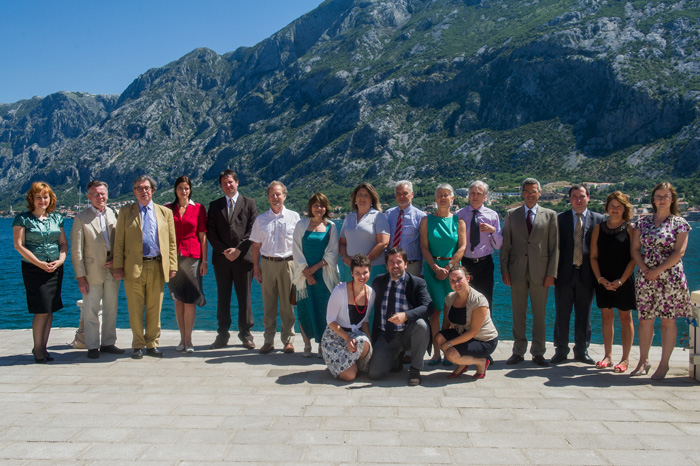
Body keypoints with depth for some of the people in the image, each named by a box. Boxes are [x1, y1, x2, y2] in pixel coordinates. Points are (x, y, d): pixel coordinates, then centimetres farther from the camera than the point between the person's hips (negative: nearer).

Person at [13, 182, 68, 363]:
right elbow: (19, 245, -6)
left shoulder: (56, 218, 12)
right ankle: (37, 348, 10)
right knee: (42, 310, -7)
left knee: (50, 310, 5)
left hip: (55, 269, 4)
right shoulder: (22, 219, -1)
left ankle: (43, 347, 16)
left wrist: (60, 260, -6)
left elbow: (64, 243, 13)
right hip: (34, 269, -4)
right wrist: (40, 263, -13)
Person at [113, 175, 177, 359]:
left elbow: (171, 242, 11)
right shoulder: (125, 212, 10)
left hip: (157, 267, 1)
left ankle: (152, 344, 16)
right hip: (134, 267, -1)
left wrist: (172, 265, 2)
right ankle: (138, 345, 15)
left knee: (154, 309, 5)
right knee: (135, 309, 3)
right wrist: (118, 266, -2)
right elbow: (119, 242, 6)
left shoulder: (165, 212, 13)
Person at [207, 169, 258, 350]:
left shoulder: (249, 203, 7)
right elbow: (210, 232, 5)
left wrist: (238, 250, -11)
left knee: (244, 297, 2)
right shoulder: (215, 205, 13)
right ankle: (222, 335, 13)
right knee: (223, 297, 6)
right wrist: (224, 251, -7)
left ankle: (245, 334, 11)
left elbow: (252, 231, -1)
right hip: (221, 258, 2)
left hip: (243, 257, -2)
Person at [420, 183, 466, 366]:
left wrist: (448, 267, -11)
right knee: (434, 311, -4)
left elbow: (462, 247, 0)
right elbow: (424, 247, 1)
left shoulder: (458, 221, 7)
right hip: (432, 267, 0)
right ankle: (436, 353, 1)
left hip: (453, 267, 0)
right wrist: (436, 267, -11)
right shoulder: (427, 220, 7)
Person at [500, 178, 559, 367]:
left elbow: (554, 246, 3)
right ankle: (518, 351, 16)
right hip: (517, 271, 1)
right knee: (518, 313, 6)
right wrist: (504, 270, -1)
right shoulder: (511, 214, 9)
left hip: (540, 271, -1)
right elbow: (505, 244, 7)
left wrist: (552, 273, -4)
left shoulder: (550, 215, 6)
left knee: (539, 314, 6)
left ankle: (538, 353, 16)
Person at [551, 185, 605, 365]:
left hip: (586, 275, 0)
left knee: (584, 316, 9)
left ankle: (582, 352, 21)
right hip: (565, 274, 0)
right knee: (562, 315, 5)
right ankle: (561, 351, 16)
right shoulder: (560, 219, 4)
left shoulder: (598, 219, 5)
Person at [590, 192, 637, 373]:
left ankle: (625, 359, 10)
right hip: (603, 281, 3)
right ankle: (608, 356, 17)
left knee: (625, 318, 3)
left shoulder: (630, 229, -2)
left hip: (624, 281, -3)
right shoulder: (599, 229, 6)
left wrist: (620, 281, -14)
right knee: (606, 317, 8)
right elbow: (593, 257, 5)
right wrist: (601, 279, -7)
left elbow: (634, 258, -6)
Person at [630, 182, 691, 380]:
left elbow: (679, 252, -7)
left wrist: (658, 270, -14)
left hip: (670, 277, -3)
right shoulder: (643, 222, 10)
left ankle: (664, 363, 9)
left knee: (667, 319, 1)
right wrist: (644, 269, -8)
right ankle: (643, 361, 16)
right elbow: (635, 249, 7)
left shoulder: (679, 223, 1)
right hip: (645, 277, 3)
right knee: (645, 319, 5)